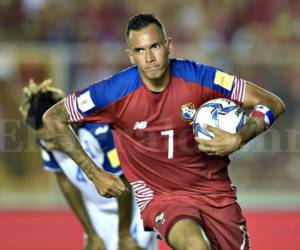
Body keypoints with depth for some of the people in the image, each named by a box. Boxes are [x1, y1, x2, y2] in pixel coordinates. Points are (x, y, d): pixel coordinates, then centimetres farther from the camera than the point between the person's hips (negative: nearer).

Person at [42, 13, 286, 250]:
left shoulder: (197, 77, -13)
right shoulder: (116, 91, -15)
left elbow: (273, 104, -7)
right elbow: (53, 118, -2)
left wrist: (238, 140, -24)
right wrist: (95, 174, -3)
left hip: (215, 191, 3)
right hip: (160, 197, -3)